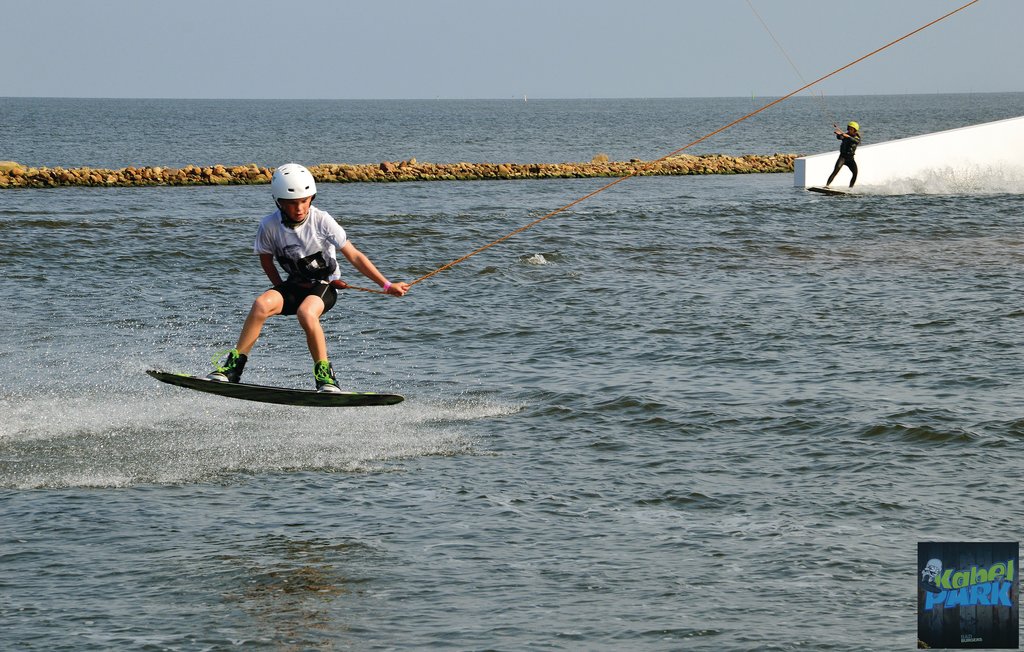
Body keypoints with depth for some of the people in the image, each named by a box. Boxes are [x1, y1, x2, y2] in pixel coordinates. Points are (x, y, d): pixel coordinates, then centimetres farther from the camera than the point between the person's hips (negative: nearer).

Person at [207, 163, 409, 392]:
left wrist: (387, 285, -15)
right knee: (262, 304, -27)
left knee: (306, 313, -35)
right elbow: (266, 259, 8)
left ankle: (325, 375, -23)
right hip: (295, 285, 3)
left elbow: (354, 256, -14)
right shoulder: (269, 225, -12)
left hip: (325, 285, -3)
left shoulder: (321, 220, -18)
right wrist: (280, 289, -3)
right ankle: (233, 366, -21)